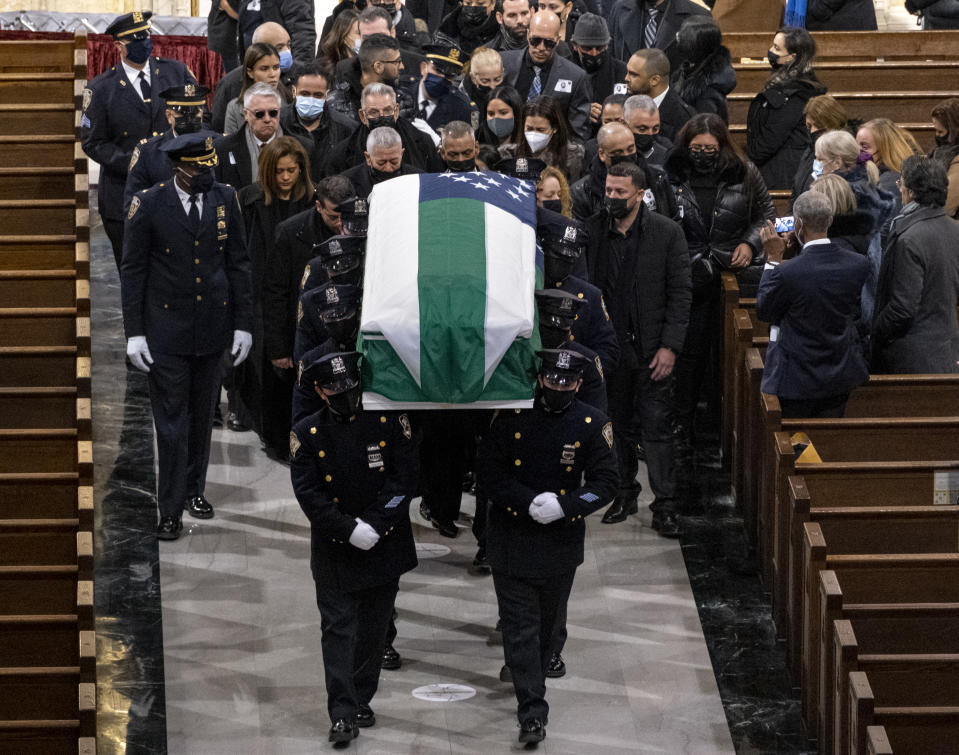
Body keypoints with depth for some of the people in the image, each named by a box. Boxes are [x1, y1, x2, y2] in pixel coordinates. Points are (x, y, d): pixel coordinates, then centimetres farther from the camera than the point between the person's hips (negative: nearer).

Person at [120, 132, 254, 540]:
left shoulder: (224, 199, -1)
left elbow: (238, 263, 5)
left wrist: (243, 323, 3)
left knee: (202, 415, 14)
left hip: (212, 328, 3)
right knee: (171, 419, -4)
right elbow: (132, 271, -6)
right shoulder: (148, 205, -11)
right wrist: (134, 333, -8)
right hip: (166, 329, -3)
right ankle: (171, 509, 1)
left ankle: (194, 489, 29)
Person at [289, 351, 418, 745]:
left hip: (385, 545, 1)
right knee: (338, 628, -6)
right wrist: (351, 531, -19)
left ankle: (361, 700, 26)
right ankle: (342, 714, -7)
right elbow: (308, 495, -10)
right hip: (335, 550, -1)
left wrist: (374, 524, -16)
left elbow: (404, 479, -6)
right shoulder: (307, 434, -5)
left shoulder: (389, 421, -3)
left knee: (374, 629, 11)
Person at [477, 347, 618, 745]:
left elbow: (604, 483, -6)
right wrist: (530, 502, -20)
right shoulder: (511, 417, -8)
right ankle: (532, 711, -6)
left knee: (547, 622, 18)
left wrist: (563, 506, -22)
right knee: (520, 627, -6)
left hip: (562, 541, 2)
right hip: (511, 540, -2)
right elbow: (489, 474, -7)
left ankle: (530, 689, 40)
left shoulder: (592, 424, -5)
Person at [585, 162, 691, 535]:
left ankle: (664, 505, 1)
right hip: (609, 347, 2)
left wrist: (669, 346, -9)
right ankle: (625, 492, 26)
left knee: (657, 427, -4)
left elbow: (680, 293, -3)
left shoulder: (667, 233, -4)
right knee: (619, 425, 12)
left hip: (652, 350, -2)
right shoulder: (591, 231, 1)